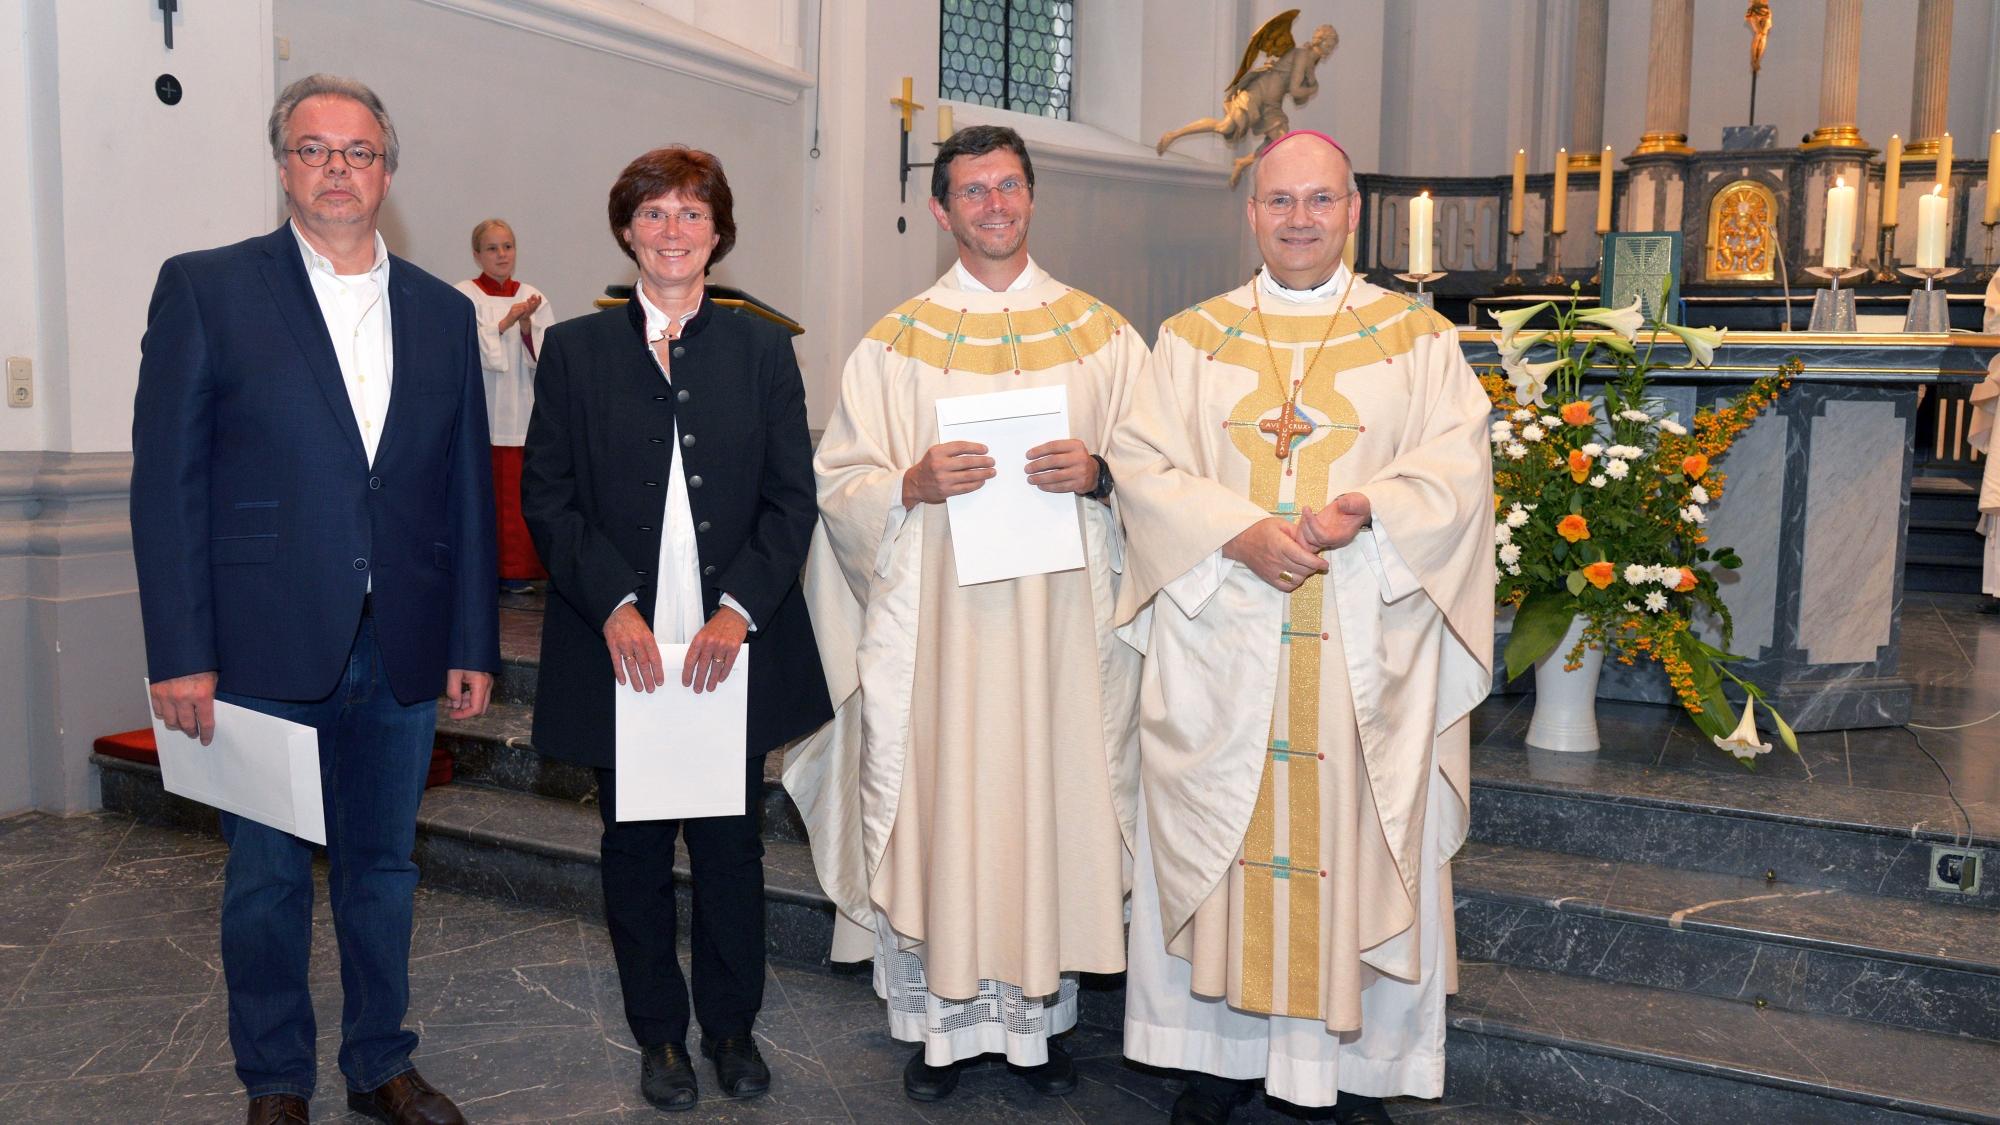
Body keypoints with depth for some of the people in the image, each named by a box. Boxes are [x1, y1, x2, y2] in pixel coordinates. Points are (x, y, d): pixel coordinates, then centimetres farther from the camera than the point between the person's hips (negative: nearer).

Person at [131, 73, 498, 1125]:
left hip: (403, 652, 3)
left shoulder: (442, 313, 9)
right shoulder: (205, 288, -1)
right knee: (267, 878, 10)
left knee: (381, 869, 15)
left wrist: (473, 643, 4)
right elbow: (167, 480, -5)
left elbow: (467, 487, 8)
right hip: (264, 650, -3)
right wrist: (180, 653, -11)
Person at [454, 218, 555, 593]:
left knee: (517, 488, 1)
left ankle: (515, 567, 8)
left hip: (523, 411, 3)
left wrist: (527, 325, -14)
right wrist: (506, 322, -21)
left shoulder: (532, 297, 11)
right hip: (479, 410, -3)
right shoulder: (464, 296, 2)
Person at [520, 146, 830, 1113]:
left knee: (731, 845, 9)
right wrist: (613, 605, -13)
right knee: (635, 848, 11)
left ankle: (732, 1025, 28)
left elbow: (792, 499, 1)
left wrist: (739, 608, -12)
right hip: (621, 650, 0)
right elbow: (547, 498, 1)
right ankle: (658, 1033, 28)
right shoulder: (575, 349, 5)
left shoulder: (763, 349, 6)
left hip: (734, 646, 0)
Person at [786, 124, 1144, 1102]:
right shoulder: (895, 344, 7)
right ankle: (940, 1019, 18)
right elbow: (838, 484, 4)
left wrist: (1097, 474, -12)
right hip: (932, 625, 0)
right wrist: (914, 484, -15)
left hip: (1059, 621, 1)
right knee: (933, 810, 1)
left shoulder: (1101, 335, 9)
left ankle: (1039, 1010, 20)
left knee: (1053, 800, 3)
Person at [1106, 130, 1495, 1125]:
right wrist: (1240, 533, -16)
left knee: (1356, 838, 4)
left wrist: (1368, 512, -20)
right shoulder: (1190, 340, 9)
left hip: (1368, 653, 0)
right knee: (1219, 841, 6)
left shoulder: (1418, 338, 8)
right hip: (1221, 645, 1)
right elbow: (1141, 464, -1)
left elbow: (1456, 467, -1)